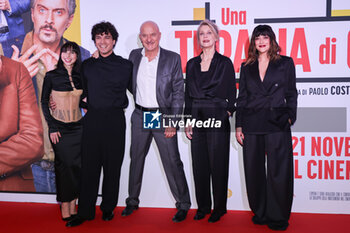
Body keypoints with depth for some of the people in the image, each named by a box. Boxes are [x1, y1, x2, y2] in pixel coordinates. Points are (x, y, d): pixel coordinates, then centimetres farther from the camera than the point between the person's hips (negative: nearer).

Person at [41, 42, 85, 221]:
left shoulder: (80, 76, 5)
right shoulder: (52, 76, -3)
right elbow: (44, 102, -1)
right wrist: (52, 127, -6)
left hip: (78, 127, 3)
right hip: (60, 128, -3)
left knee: (77, 165, 3)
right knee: (64, 165, -1)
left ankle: (73, 205, 15)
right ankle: (65, 207, 11)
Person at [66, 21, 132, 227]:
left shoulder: (125, 65, 2)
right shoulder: (87, 66, 11)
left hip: (115, 119, -2)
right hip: (92, 119, 2)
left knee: (112, 166, 5)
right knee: (89, 165, 4)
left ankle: (108, 208, 20)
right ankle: (85, 212, 14)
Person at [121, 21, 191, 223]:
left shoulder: (172, 58, -6)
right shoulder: (134, 56, 4)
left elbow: (178, 92, -7)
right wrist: (139, 99, 5)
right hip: (140, 116, 4)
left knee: (172, 162, 0)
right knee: (136, 159, 14)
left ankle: (183, 205, 16)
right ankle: (133, 201, 32)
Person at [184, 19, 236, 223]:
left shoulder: (225, 63, 1)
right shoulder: (192, 64, 12)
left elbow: (232, 94, 2)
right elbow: (188, 95, 12)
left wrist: (227, 114, -8)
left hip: (218, 119, -4)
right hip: (197, 118, 4)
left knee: (218, 165, 1)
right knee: (199, 165, 8)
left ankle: (219, 208, 16)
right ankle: (203, 206, 21)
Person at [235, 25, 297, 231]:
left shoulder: (285, 63, 7)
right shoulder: (247, 67, 13)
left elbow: (291, 94, 7)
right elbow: (242, 98, 12)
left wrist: (289, 117, -4)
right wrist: (239, 126, 7)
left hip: (277, 124, -2)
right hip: (251, 125, 3)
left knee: (278, 171, -1)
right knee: (254, 171, 7)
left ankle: (278, 218, 13)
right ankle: (260, 213, 23)